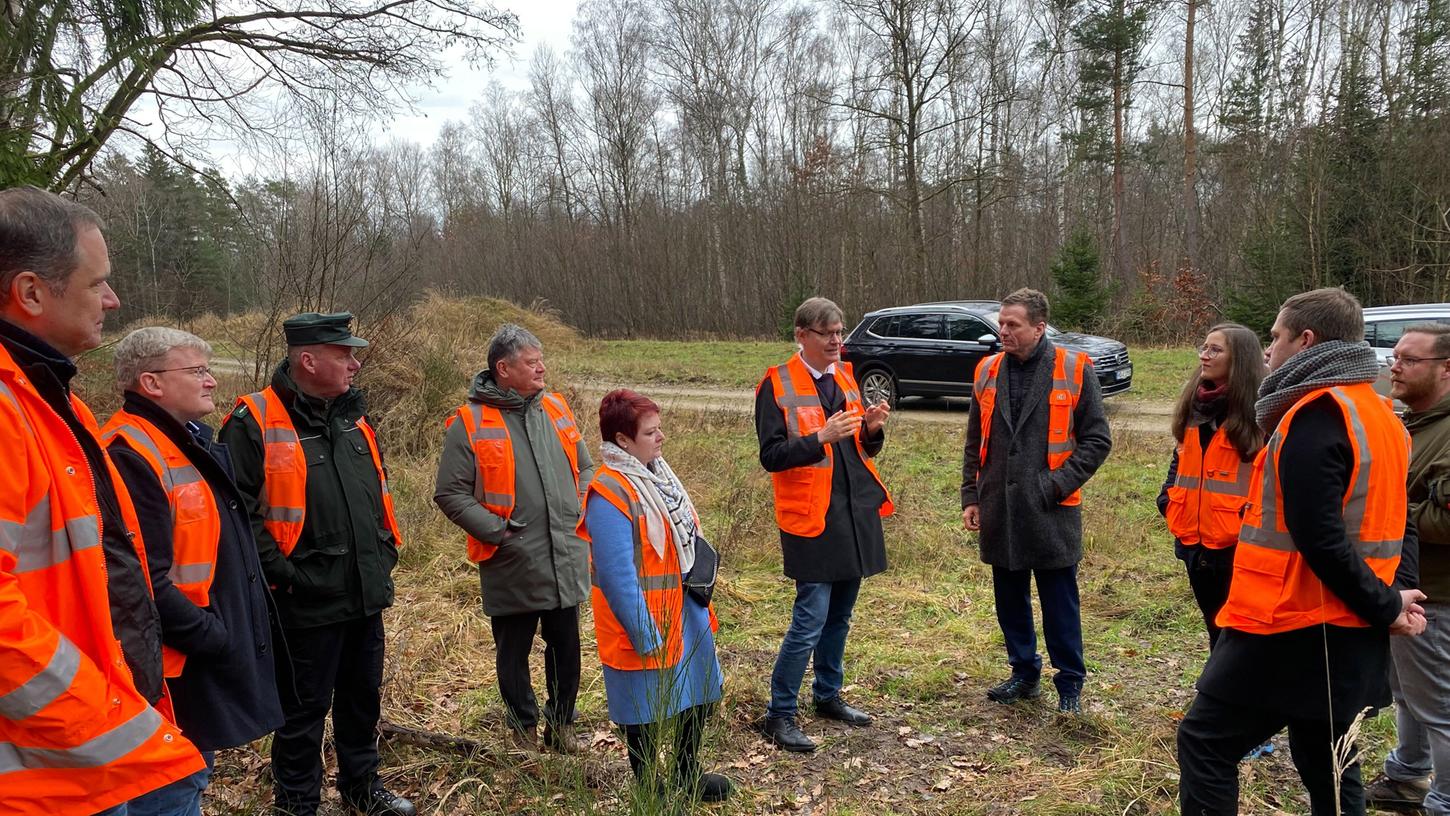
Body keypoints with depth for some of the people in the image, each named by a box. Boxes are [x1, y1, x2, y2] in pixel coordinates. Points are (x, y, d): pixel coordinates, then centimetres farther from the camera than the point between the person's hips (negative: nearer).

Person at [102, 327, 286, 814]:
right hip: (178, 669, -10)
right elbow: (145, 582, -27)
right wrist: (212, 637, -19)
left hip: (208, 656, 10)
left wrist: (235, 627, 14)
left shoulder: (193, 441, 11)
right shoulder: (132, 457, -22)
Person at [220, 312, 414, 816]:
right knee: (305, 707, 8)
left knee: (363, 695, 20)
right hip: (308, 601, -7)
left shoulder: (352, 416, 10)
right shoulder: (255, 423, -14)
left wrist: (386, 552, 13)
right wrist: (282, 572, -18)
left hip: (364, 594, 7)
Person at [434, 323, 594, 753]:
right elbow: (449, 493, -7)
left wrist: (580, 511, 5)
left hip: (566, 559, 4)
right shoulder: (470, 423, -8)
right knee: (513, 653, 11)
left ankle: (561, 724, 32)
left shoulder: (556, 408, 8)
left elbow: (585, 468, 19)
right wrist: (495, 530, -13)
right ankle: (524, 730, 30)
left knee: (566, 648, 14)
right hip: (512, 565, -4)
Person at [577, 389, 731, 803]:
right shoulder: (609, 494, -24)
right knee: (646, 709, 9)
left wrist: (700, 596, 14)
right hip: (646, 623, -9)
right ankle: (648, 787, 31)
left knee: (698, 695, 22)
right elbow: (617, 574, -24)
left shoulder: (657, 473, 4)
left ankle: (687, 775, 43)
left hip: (684, 612, 9)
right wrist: (645, 637, -20)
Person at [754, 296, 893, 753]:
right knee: (810, 619, -6)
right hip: (810, 518, -6)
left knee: (839, 614, 15)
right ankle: (779, 715, 7)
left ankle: (828, 695, 32)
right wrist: (821, 437, -26)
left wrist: (872, 429, -5)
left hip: (856, 512, 7)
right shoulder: (777, 386, -8)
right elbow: (771, 455, -13)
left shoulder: (845, 377, 12)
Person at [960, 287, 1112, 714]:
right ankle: (1025, 674, 31)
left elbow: (1097, 439, -3)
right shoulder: (987, 370, 7)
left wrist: (1059, 483, -12)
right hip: (999, 508, 4)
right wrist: (971, 496, 8)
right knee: (1010, 599, 14)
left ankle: (1070, 685, 21)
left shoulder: (1074, 369, -5)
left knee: (1060, 602, 5)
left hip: (1051, 511, -4)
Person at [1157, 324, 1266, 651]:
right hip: (1195, 540, 7)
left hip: (1237, 544, -7)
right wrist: (1168, 499, 8)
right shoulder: (1195, 405, 10)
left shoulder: (1259, 408, -11)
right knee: (1215, 627, 18)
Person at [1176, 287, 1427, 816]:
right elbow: (1391, 521, 16)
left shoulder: (1315, 415, -18)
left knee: (1205, 742, 2)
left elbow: (1317, 535, -25)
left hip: (1291, 632, -9)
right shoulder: (1379, 414, 13)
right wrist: (1398, 593, 3)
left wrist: (1384, 606, -14)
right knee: (1328, 768, 19)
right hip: (1351, 634, 9)